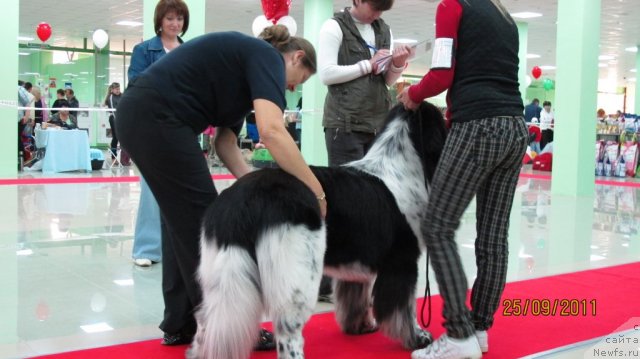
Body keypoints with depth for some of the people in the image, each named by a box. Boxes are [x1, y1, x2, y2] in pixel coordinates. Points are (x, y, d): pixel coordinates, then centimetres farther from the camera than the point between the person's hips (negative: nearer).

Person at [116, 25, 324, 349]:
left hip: (139, 116, 10)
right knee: (201, 221, -1)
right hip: (157, 118, -10)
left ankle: (180, 325, 22)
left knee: (183, 221, 15)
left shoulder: (246, 61, 22)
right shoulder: (266, 56, -5)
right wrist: (317, 191, -22)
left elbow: (225, 142, 14)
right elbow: (271, 131, -25)